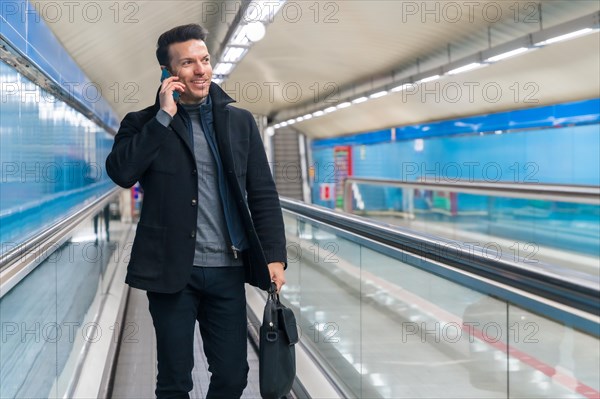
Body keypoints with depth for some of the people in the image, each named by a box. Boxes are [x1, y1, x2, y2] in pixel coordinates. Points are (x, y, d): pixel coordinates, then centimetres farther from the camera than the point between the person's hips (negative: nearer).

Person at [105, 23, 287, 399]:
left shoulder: (239, 121, 7)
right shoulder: (145, 124, 3)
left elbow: (263, 193, 6)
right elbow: (121, 172, -16)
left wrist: (275, 256, -2)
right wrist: (164, 116, -13)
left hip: (228, 269, 2)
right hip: (172, 270, -2)